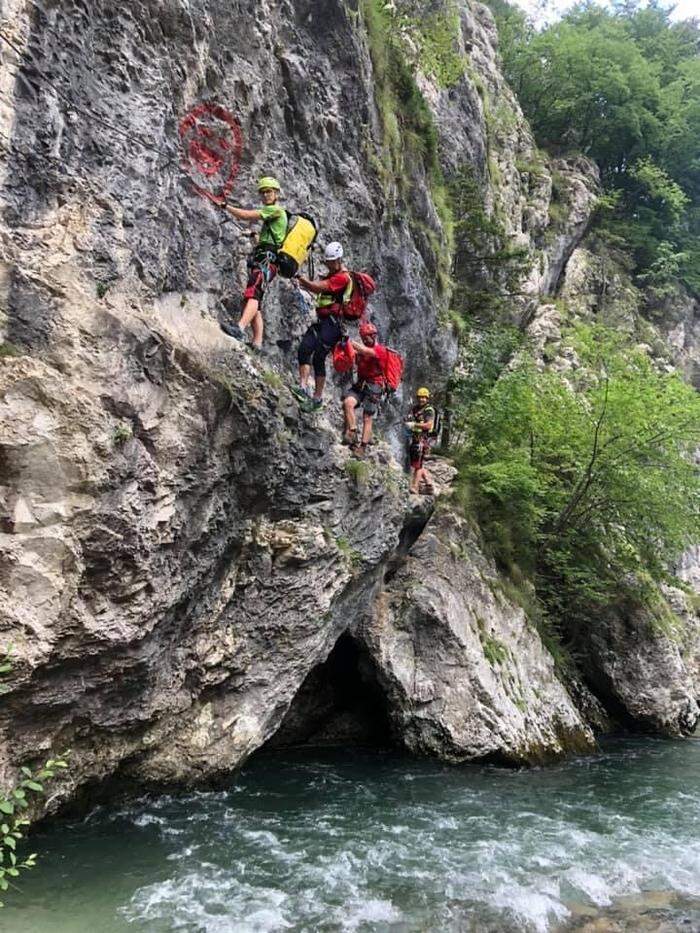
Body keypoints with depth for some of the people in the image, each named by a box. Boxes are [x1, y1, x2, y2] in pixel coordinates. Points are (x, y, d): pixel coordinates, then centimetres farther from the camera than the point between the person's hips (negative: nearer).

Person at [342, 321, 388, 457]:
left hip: (374, 386, -5)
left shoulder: (381, 350, -7)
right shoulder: (363, 348, 17)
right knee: (348, 402, -24)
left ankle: (362, 448, 1)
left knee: (367, 419, -3)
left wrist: (349, 341, -26)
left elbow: (365, 351, -26)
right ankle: (352, 433, -24)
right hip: (360, 384, 6)